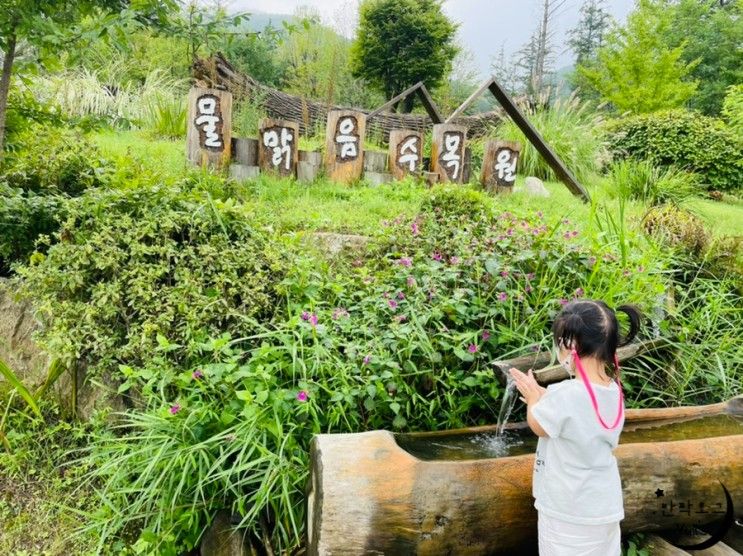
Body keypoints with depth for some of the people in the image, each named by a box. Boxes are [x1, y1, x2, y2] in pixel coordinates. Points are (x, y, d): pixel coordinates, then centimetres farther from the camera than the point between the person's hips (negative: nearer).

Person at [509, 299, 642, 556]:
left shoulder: (565, 395, -28)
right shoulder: (613, 392, -4)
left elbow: (538, 426, -9)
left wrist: (533, 397, 8)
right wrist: (543, 398, 7)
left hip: (570, 513, -7)